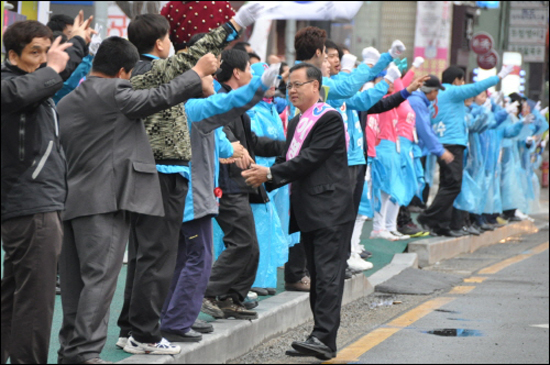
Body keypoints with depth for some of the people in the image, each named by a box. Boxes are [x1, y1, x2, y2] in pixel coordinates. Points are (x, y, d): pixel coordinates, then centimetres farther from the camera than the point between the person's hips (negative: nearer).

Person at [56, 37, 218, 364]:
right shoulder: (113, 92, -9)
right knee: (100, 278, -9)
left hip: (71, 202, 9)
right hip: (104, 201, -9)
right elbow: (160, 98, -5)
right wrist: (199, 72, 7)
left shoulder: (66, 103, 17)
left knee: (75, 281, 10)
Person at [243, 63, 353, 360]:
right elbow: (288, 160, 13)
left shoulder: (330, 119, -10)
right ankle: (322, 337, 13)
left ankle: (324, 338, -16)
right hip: (308, 212, 9)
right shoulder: (296, 123, 18)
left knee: (328, 275, -11)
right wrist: (262, 177, -5)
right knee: (316, 276, 10)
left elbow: (309, 160, -18)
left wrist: (270, 174, -18)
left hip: (330, 211, -9)